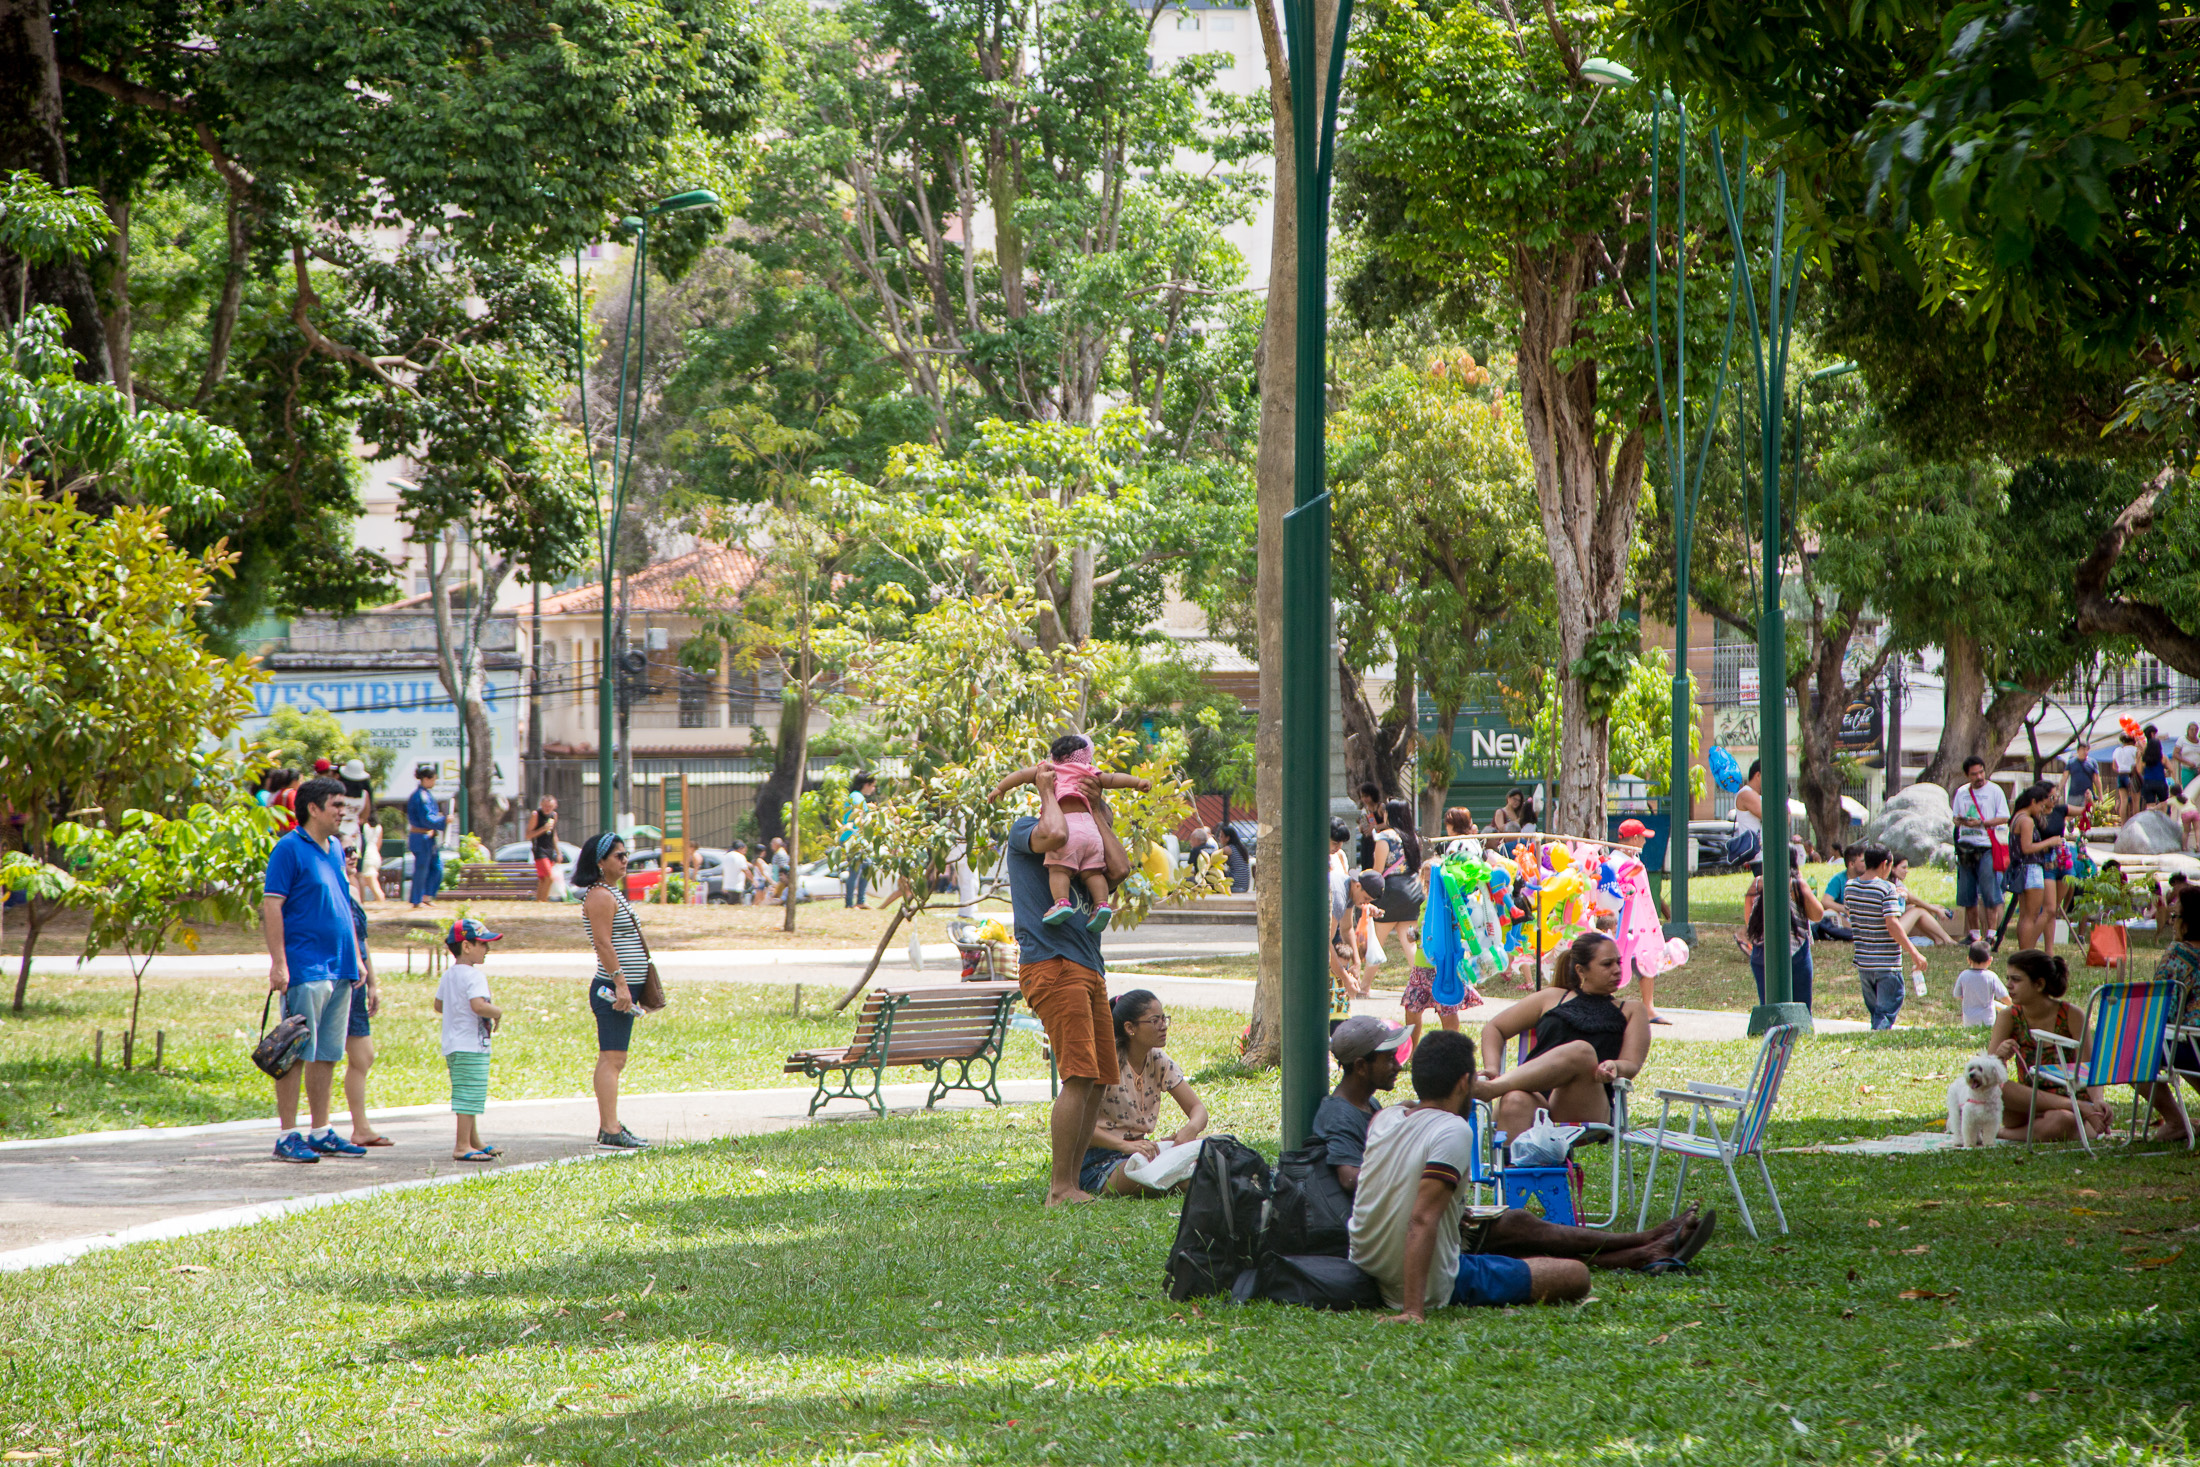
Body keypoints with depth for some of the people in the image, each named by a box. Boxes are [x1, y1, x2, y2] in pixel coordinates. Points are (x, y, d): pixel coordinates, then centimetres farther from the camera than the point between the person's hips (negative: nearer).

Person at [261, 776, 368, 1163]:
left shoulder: (335, 850, 17)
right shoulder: (290, 848, -8)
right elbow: (272, 905, -13)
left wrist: (356, 958, 20)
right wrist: (278, 963, -18)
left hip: (339, 970, 8)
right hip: (305, 969, -8)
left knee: (327, 1055, 10)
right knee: (297, 1054, -6)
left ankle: (321, 1132, 16)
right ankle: (288, 1135, -4)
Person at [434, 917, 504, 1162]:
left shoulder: (448, 975, 12)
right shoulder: (474, 976, -17)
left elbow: (439, 1005, 22)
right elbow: (478, 1005, -30)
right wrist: (497, 1012, -13)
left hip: (452, 1045, 10)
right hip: (471, 1045, -10)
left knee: (467, 1096, 18)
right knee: (471, 1096, -8)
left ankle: (474, 1143, 27)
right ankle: (462, 1146, -9)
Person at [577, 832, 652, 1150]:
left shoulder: (613, 892, 20)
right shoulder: (600, 895, -12)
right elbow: (603, 943, -19)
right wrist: (620, 983, -23)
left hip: (625, 987, 11)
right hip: (613, 989, -11)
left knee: (613, 1059, 11)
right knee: (613, 1058, -12)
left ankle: (609, 1126, 13)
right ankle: (610, 1131, -16)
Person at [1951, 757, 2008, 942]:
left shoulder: (1994, 790, -1)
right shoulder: (1961, 793, 13)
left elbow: (2004, 818, -5)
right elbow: (1956, 818, 18)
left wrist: (1981, 823, -17)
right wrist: (1959, 820, -6)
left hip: (1986, 849, -5)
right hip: (1966, 848, 5)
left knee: (1990, 894, -9)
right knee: (1967, 894, 8)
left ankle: (1991, 934, -6)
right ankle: (1974, 933, 17)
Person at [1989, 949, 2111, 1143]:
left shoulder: (2071, 1015, -6)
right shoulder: (2008, 1017, 0)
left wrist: (2097, 1101, -28)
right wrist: (1999, 1056, -31)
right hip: (2027, 1104, 3)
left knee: (2061, 1121, -41)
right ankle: (2081, 1109, -31)